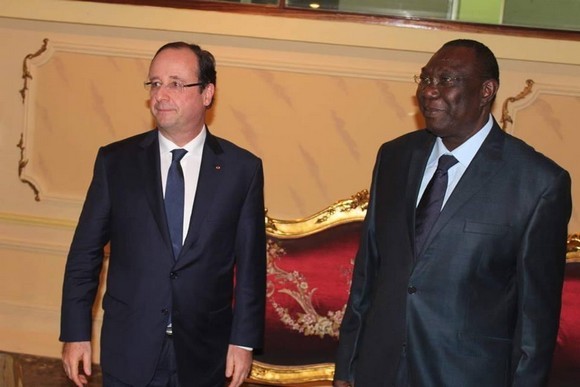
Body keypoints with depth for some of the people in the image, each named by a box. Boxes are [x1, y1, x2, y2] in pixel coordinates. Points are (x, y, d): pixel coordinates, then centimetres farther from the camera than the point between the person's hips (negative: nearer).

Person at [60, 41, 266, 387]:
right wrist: (76, 333, -1)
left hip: (204, 355, 0)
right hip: (129, 351, 0)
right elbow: (86, 252, 1)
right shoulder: (116, 161, -1)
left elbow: (250, 263, -1)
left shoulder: (242, 168, -3)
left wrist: (244, 340, -2)